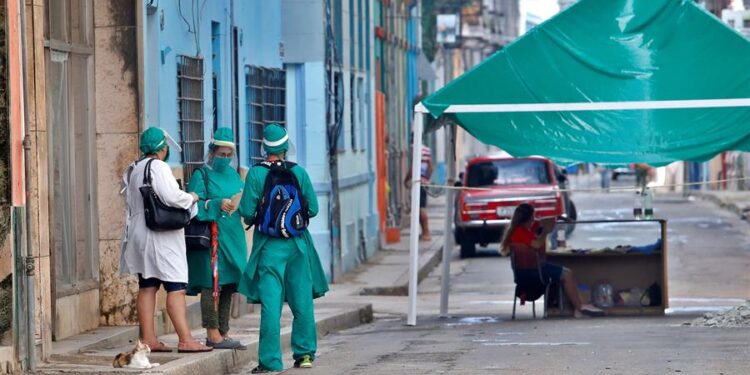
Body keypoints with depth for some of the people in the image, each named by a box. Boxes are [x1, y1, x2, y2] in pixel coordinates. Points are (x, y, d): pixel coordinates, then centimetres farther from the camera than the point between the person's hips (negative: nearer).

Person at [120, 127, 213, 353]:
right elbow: (172, 197, -22)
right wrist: (191, 198, -4)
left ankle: (148, 339, 8)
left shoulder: (132, 171, 14)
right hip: (161, 237, -9)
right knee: (176, 288, -9)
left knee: (147, 287, 8)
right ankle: (185, 340, -13)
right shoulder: (159, 167, -13)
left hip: (138, 233, 9)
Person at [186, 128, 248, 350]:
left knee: (229, 285, 9)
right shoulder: (201, 175, -2)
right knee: (211, 284, -8)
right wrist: (218, 205, -22)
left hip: (232, 237, 7)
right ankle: (213, 334, -7)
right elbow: (194, 206, -11)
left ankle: (223, 333, 16)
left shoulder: (233, 174, 17)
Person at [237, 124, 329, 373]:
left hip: (269, 246, -2)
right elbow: (313, 209, 1)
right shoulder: (299, 172, -1)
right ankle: (305, 353, 19)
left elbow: (247, 212, -9)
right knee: (302, 301, 12)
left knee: (270, 303, -2)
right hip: (297, 244, 2)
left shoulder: (256, 174, -7)